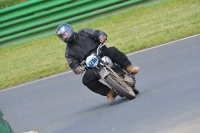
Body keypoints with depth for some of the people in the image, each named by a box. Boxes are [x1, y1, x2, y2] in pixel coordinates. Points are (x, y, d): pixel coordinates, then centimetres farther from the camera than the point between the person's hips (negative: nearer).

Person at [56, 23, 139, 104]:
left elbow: (96, 33, 2)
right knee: (86, 80, -27)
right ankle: (109, 92, -16)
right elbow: (73, 64, 5)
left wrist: (102, 36, -22)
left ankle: (129, 68, -23)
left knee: (112, 51, -32)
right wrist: (77, 69, -20)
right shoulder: (69, 52, 14)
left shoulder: (84, 32, 13)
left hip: (102, 52, -1)